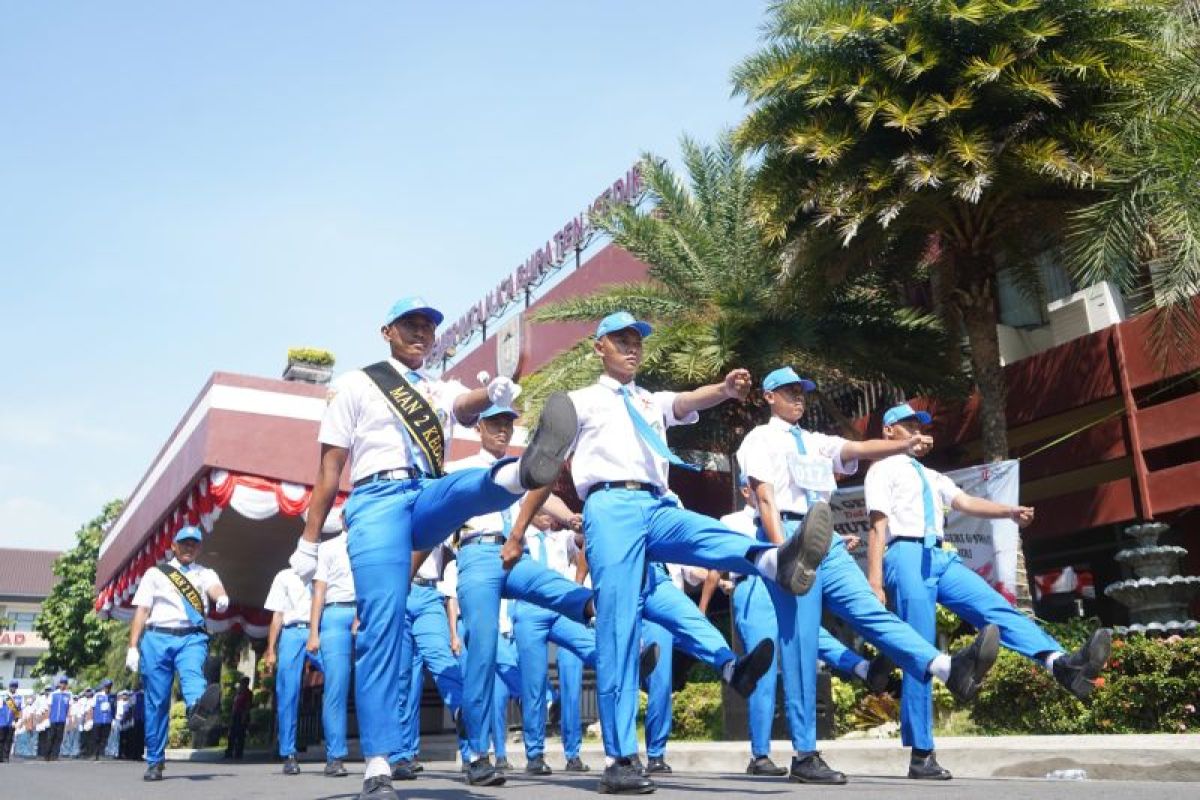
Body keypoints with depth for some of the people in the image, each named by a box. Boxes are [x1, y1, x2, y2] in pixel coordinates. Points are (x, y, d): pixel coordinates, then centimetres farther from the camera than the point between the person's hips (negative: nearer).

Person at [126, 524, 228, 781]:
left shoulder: (205, 574, 17)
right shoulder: (155, 573, 17)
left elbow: (215, 588, -6)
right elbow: (142, 610, 11)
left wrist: (222, 597, -32)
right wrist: (133, 647, 1)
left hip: (191, 637, -1)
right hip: (157, 637, 1)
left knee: (192, 673, -31)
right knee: (156, 700, 1)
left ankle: (198, 712, -63)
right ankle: (154, 762, 11)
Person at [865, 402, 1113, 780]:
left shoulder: (931, 476, 31)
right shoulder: (883, 469, 7)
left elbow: (965, 502, 15)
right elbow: (878, 526, -4)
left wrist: (1009, 511, -3)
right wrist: (875, 581, -13)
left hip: (942, 557, 7)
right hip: (907, 555, -7)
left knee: (998, 609, -15)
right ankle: (921, 755, -5)